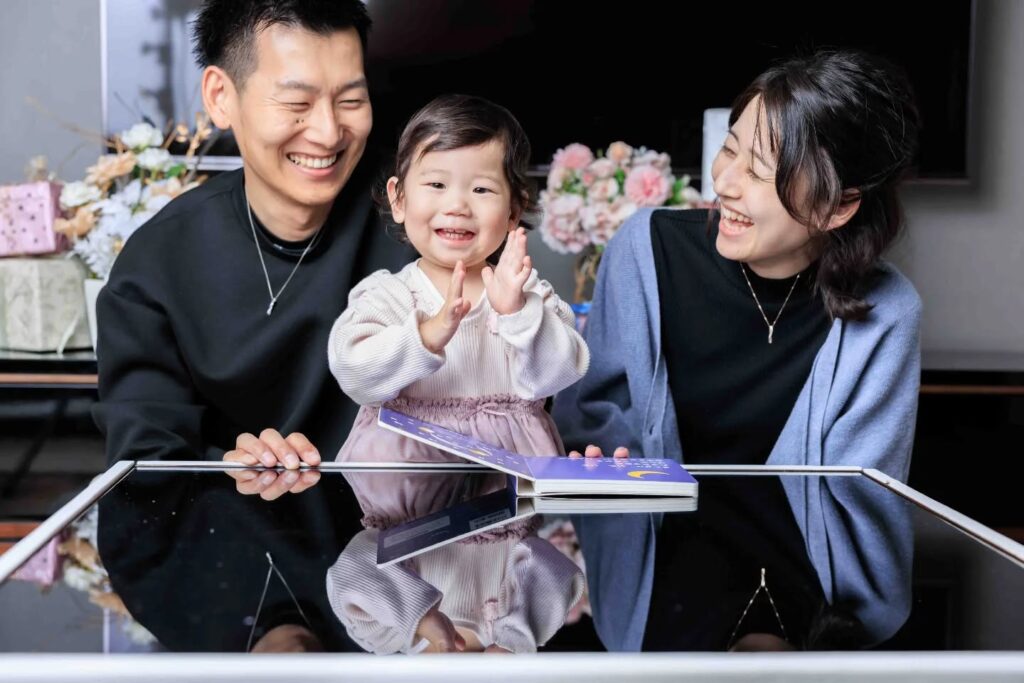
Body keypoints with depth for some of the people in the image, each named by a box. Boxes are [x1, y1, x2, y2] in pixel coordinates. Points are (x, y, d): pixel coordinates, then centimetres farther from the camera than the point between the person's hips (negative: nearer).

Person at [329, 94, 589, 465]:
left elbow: (552, 377, -7)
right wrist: (429, 334, -28)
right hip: (404, 455, 2)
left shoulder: (527, 293, 4)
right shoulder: (385, 295, 0)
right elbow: (356, 376, -14)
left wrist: (519, 312, -22)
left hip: (514, 457, -1)